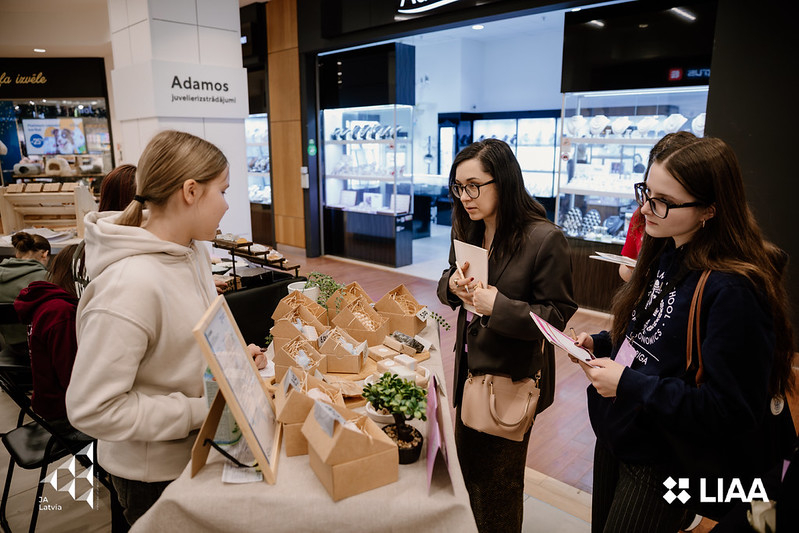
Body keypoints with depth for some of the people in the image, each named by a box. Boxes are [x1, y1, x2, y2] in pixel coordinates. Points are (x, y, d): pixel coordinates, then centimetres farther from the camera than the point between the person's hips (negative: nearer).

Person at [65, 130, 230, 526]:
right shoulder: (131, 286, -31)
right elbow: (91, 408, -28)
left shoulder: (193, 252, -3)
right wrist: (203, 411, -24)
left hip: (197, 449, 8)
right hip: (154, 474, -8)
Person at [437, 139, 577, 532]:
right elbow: (447, 283, 10)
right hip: (470, 365, 7)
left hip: (512, 377, -7)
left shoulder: (545, 239, -22)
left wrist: (498, 306, -30)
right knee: (469, 458, 24)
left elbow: (557, 315, -18)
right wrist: (453, 286, -14)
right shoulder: (467, 230, -1)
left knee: (498, 480, 13)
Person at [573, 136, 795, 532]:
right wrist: (598, 344, -3)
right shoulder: (663, 255, 0)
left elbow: (732, 409, -24)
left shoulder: (734, 291, -26)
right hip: (617, 435, 8)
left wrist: (628, 385, -26)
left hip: (664, 463, -8)